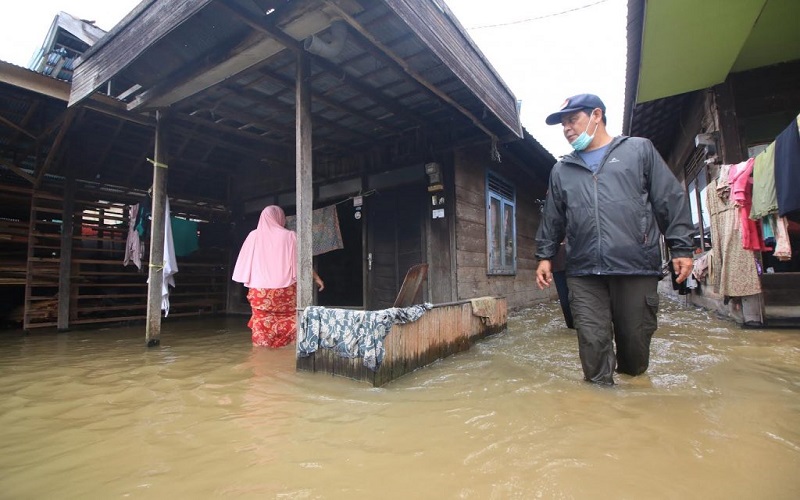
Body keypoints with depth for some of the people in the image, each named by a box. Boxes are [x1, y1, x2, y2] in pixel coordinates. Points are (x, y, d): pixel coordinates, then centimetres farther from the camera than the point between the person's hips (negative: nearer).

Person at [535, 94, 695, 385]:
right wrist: (545, 256, 13)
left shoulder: (639, 150, 12)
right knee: (593, 342, -3)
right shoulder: (561, 170, 18)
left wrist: (681, 247, 2)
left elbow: (671, 201, 8)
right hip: (583, 273, 2)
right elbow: (552, 218, 20)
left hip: (637, 267, -1)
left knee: (636, 339, 8)